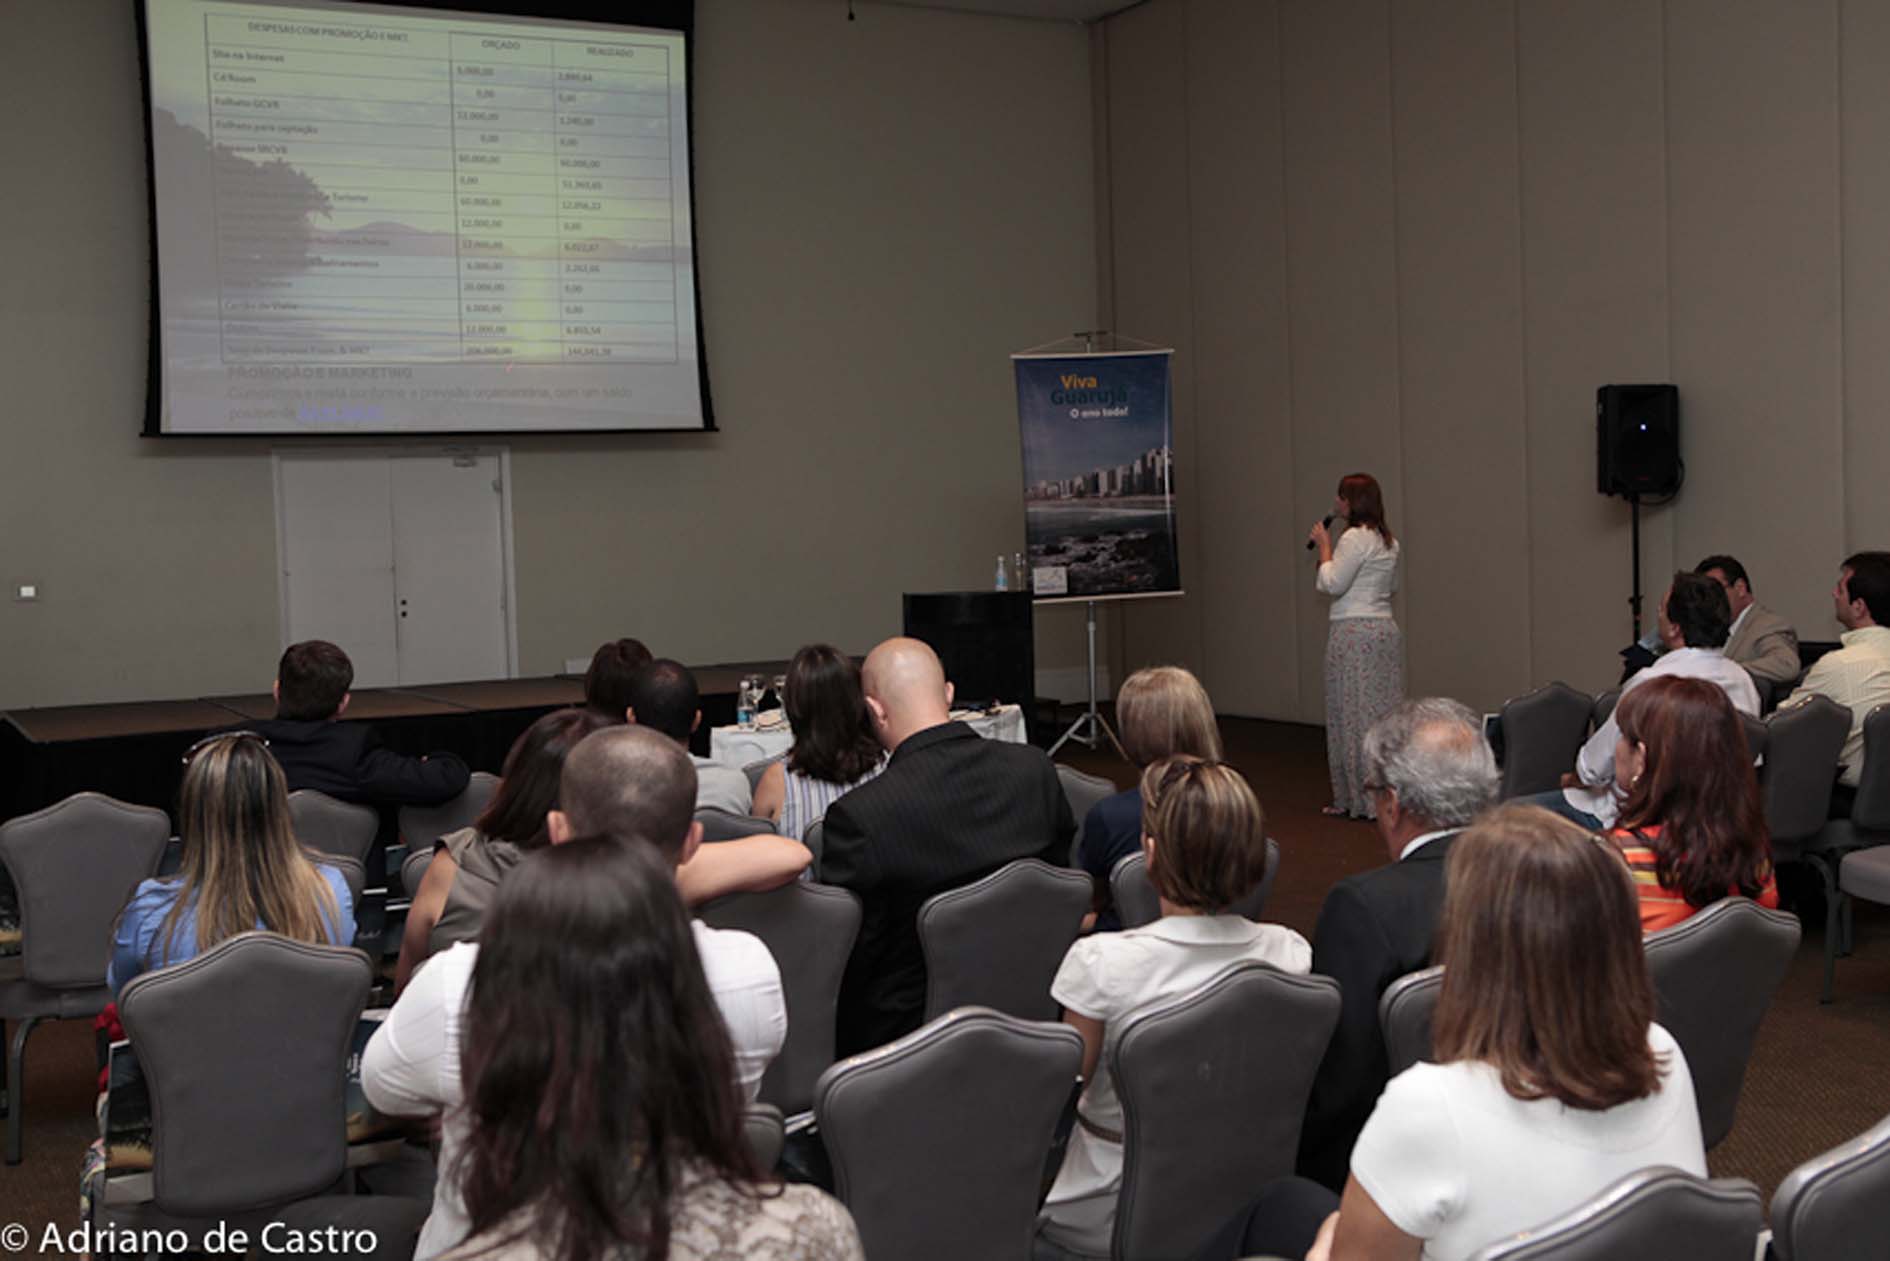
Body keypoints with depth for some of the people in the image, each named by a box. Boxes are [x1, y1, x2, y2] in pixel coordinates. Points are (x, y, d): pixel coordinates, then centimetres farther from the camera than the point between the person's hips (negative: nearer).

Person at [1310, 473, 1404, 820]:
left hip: (1355, 632, -9)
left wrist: (1324, 547, -4)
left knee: (1355, 712, -3)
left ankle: (1360, 799, 1)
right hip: (1387, 629, 9)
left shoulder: (1355, 538, -13)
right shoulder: (1389, 541, 14)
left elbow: (1331, 584, -17)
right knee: (1386, 712, 9)